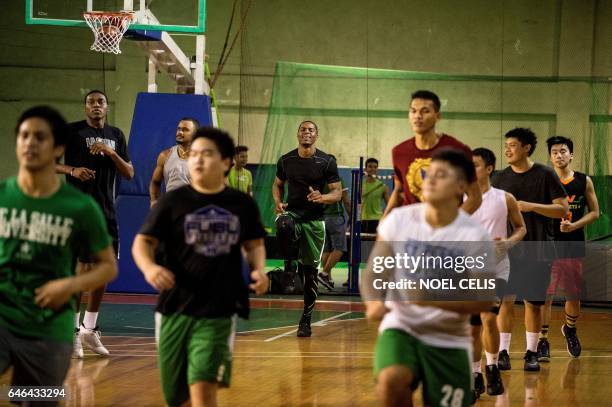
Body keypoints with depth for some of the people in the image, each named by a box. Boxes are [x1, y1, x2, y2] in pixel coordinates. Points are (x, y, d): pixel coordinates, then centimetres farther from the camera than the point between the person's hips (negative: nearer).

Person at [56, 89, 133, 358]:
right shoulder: (72, 131, -2)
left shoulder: (116, 135, 12)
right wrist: (72, 170, -18)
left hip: (107, 211, 5)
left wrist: (111, 153, -7)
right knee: (82, 267, -10)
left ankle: (90, 329, 19)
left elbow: (129, 174, 9)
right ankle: (73, 329, -4)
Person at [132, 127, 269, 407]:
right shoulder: (172, 202, -2)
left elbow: (254, 244, 18)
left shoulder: (243, 205, 3)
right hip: (177, 308, 1)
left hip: (220, 311, -1)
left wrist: (259, 269, -2)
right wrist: (149, 267, -22)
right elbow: (143, 241, -1)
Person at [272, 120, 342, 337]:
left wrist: (322, 198, -24)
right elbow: (277, 184, 18)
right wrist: (278, 202, -2)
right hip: (291, 211, 1)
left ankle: (306, 319, 13)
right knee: (283, 227, -39)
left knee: (310, 270, 2)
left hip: (314, 219, -1)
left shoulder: (326, 162, -3)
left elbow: (337, 193, -3)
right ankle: (289, 266, -17)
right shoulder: (286, 160, 3)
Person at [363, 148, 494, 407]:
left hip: (449, 339, 0)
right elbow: (371, 274, 1)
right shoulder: (399, 220, -4)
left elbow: (484, 300, -11)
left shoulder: (475, 236, -10)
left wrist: (433, 299, -26)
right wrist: (374, 302, -22)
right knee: (391, 379, -31)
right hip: (401, 327, 0)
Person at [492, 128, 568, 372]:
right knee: (505, 300, -3)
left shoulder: (545, 175, -4)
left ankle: (531, 353, 13)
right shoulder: (501, 178, 5)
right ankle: (503, 352, 3)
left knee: (533, 303, 4)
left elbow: (562, 209, -7)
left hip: (538, 250, -2)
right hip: (508, 249, 2)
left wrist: (532, 206, -18)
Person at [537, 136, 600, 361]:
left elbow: (594, 212, 5)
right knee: (544, 294, -7)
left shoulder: (584, 181, 3)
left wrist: (574, 225, -10)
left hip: (574, 245, 2)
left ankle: (570, 329, 38)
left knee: (574, 295, 11)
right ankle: (542, 341, -3)